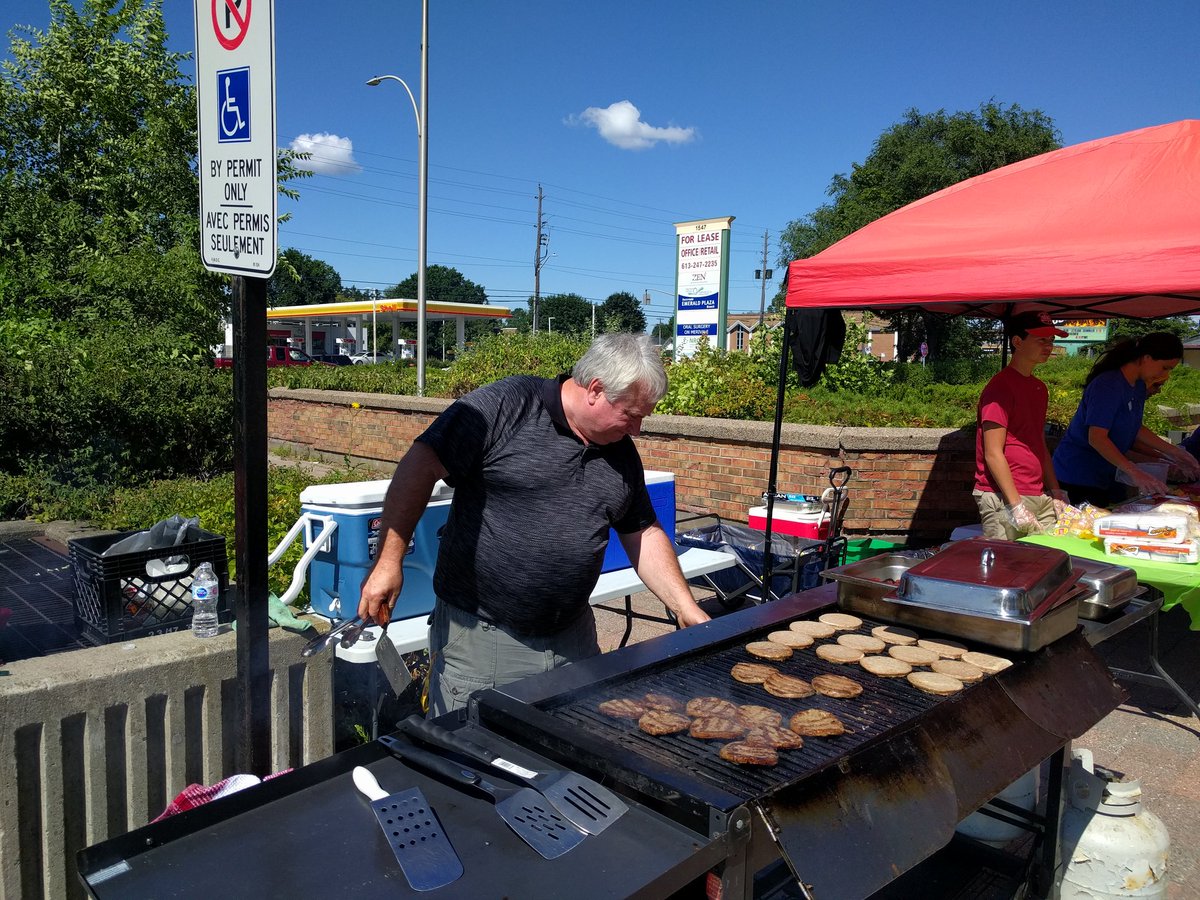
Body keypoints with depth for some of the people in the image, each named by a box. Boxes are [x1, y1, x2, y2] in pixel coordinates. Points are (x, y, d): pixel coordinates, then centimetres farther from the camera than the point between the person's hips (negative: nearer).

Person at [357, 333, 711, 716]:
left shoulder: (621, 450, 7)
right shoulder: (505, 404, -14)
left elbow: (644, 534, 13)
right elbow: (421, 466, -17)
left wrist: (687, 609, 7)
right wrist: (388, 560, -21)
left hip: (572, 637, 6)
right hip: (479, 637, -5)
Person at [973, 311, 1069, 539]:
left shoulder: (1039, 388, 17)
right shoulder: (1001, 387, -11)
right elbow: (993, 454, -16)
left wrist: (1056, 493, 14)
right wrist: (1017, 506, -18)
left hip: (1040, 498, 9)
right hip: (1003, 500, -8)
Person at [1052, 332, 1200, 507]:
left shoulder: (1139, 387, 10)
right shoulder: (1108, 385, -21)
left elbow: (1135, 428, 18)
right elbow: (1096, 438, -27)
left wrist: (1172, 452, 9)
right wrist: (1134, 472, -32)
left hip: (1106, 476, 10)